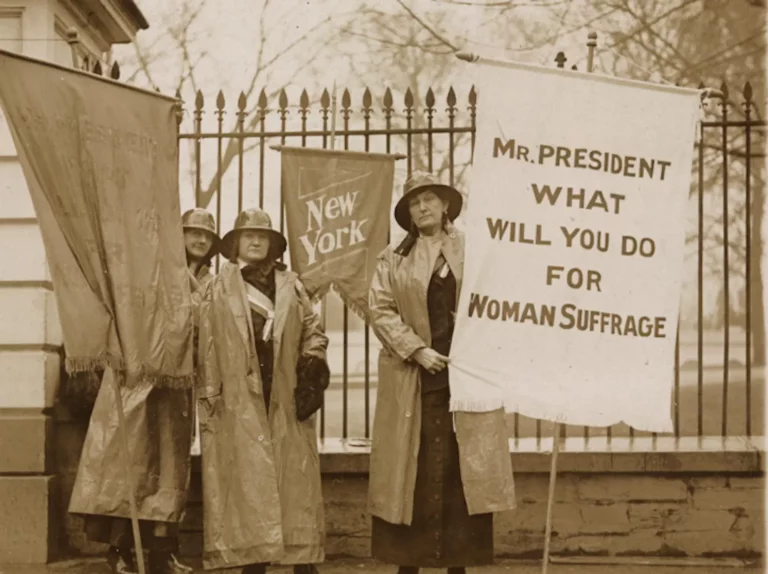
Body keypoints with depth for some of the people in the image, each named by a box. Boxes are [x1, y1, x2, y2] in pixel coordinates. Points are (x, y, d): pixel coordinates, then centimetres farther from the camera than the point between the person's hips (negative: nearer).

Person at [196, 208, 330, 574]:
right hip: (240, 400, -2)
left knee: (295, 477, 0)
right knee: (247, 479, -2)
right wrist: (209, 396, -4)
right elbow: (208, 345, 2)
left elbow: (312, 329, 17)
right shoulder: (218, 289, 6)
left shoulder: (291, 285, 13)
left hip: (286, 398, 2)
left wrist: (312, 360, -2)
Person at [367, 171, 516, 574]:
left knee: (462, 470, -1)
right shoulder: (393, 259, 9)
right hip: (412, 378, 0)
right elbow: (380, 310, 0)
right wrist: (416, 350, -11)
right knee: (410, 470, 0)